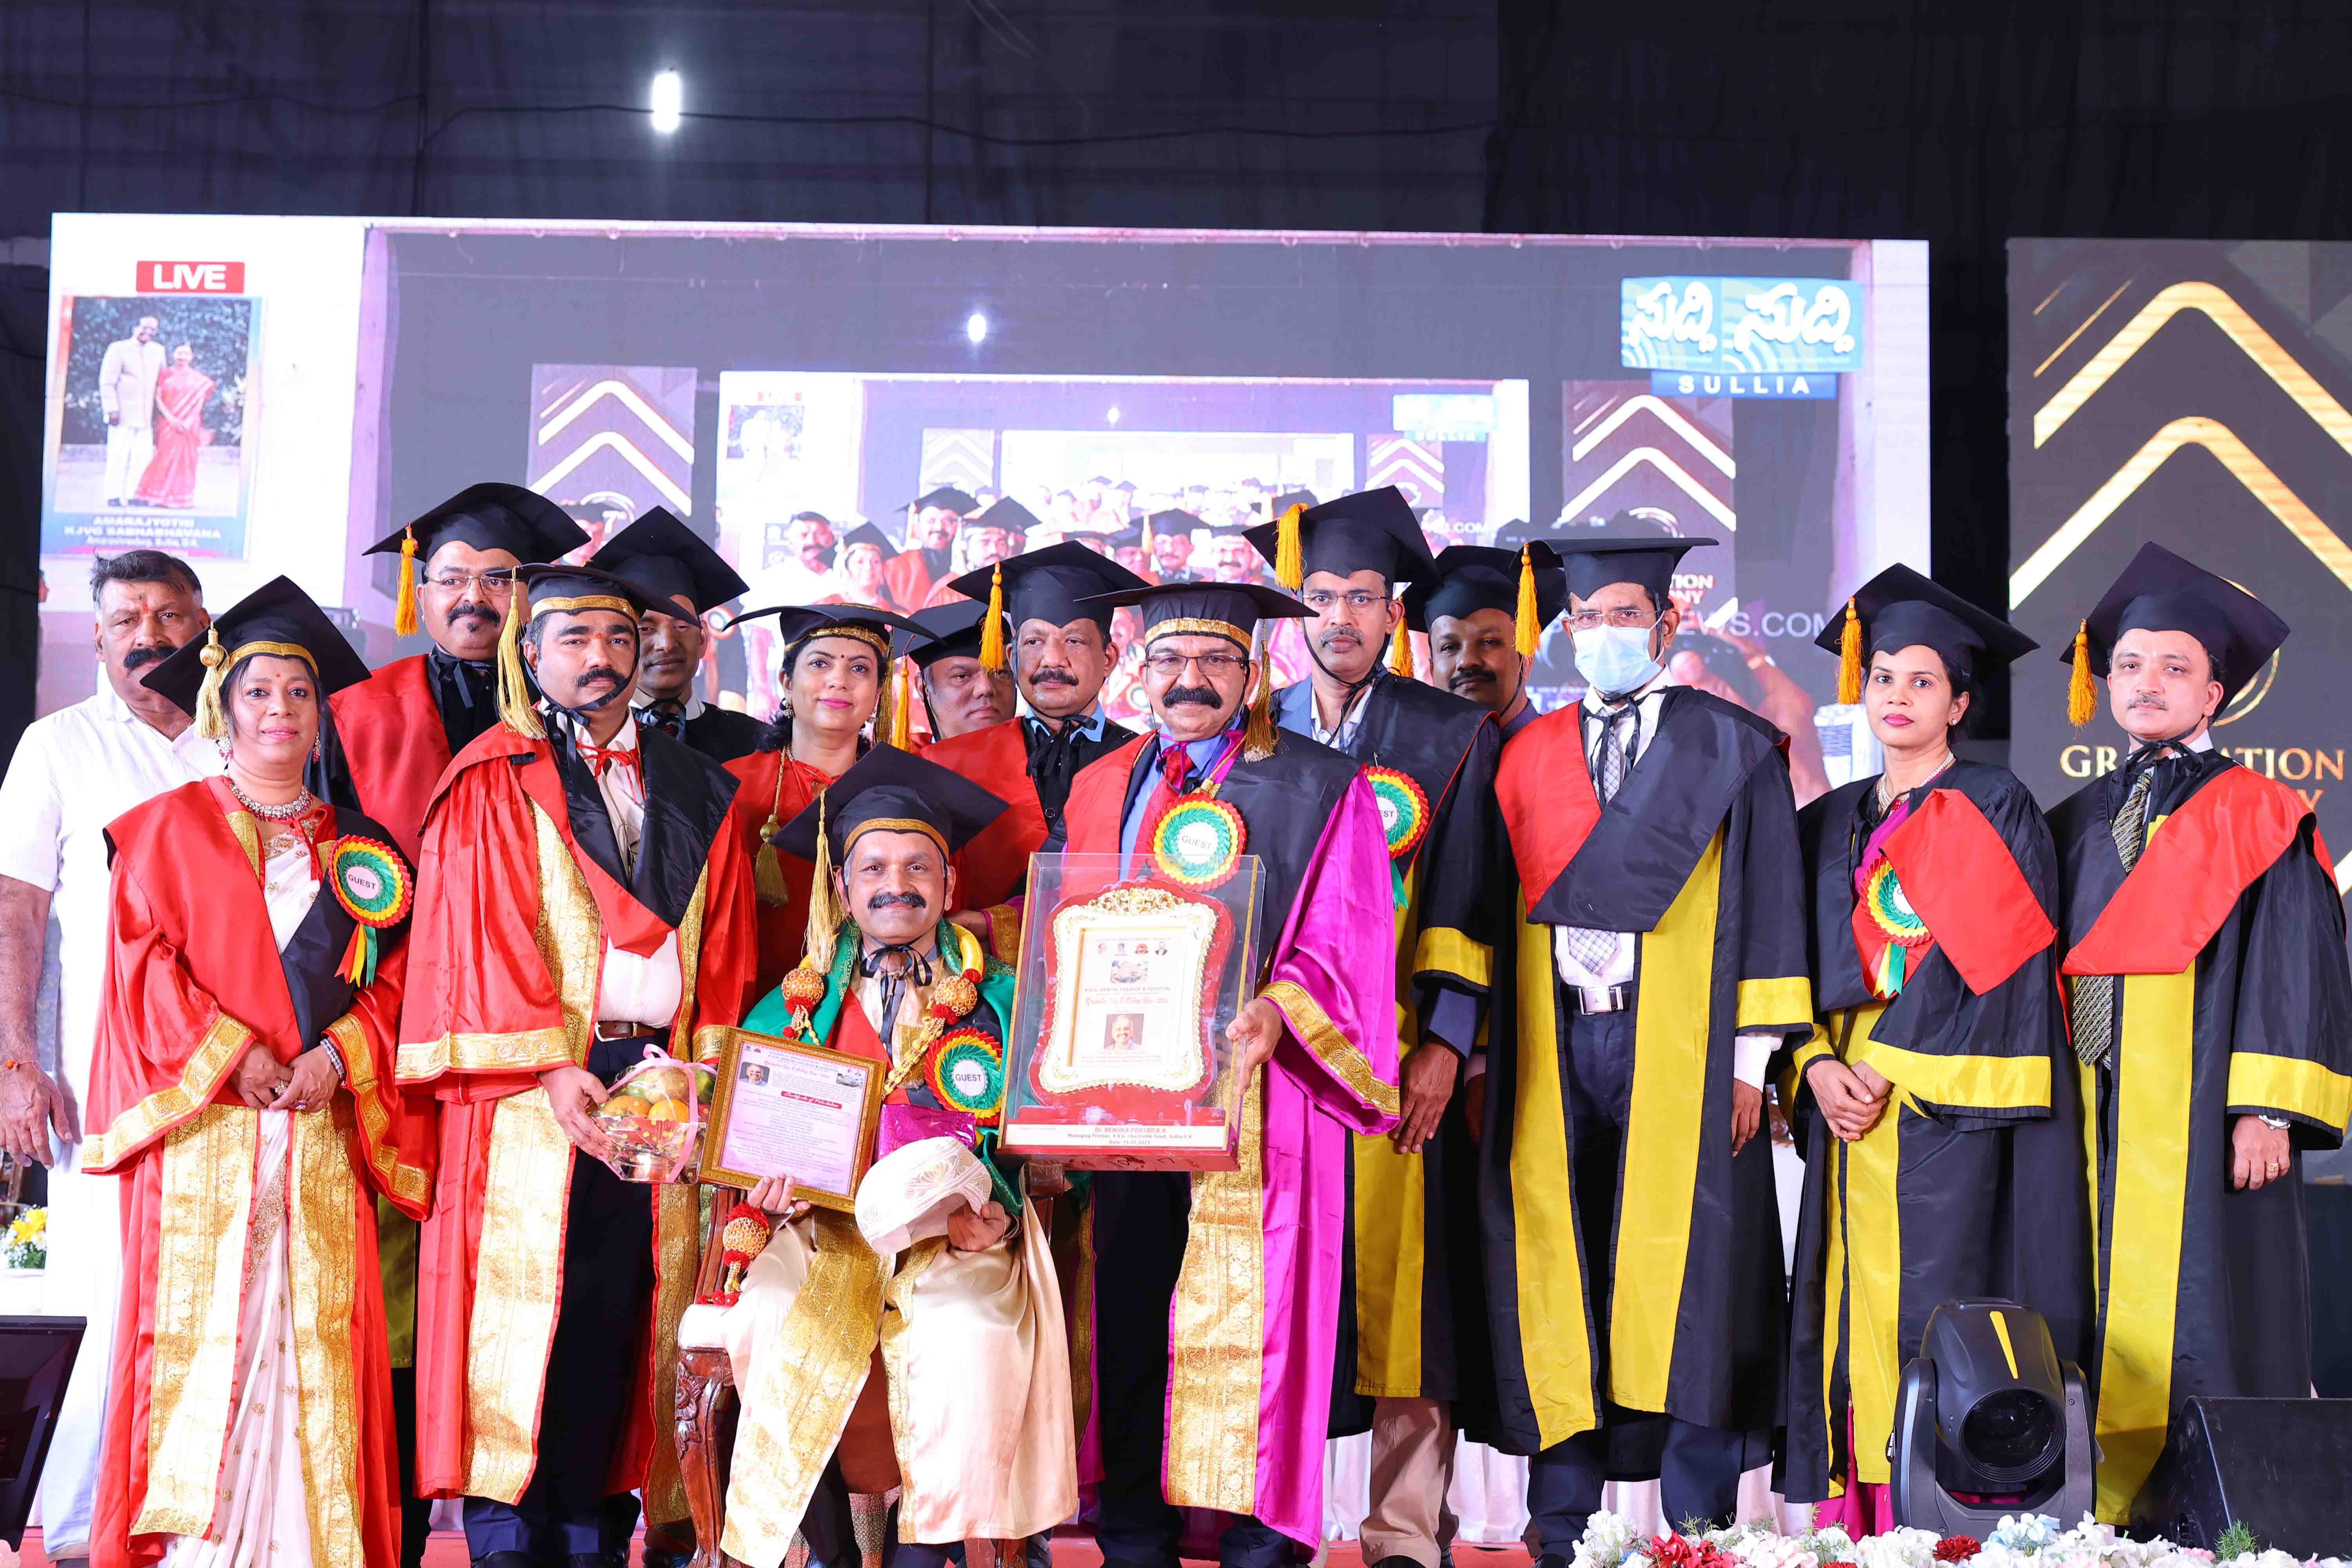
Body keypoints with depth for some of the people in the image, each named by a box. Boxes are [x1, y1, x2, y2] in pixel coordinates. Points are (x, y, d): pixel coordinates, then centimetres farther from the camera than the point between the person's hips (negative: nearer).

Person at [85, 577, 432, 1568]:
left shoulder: (359, 849, 16)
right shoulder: (170, 827, 9)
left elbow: (395, 978, 9)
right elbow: (145, 958, 0)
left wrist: (339, 1053, -9)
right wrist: (229, 1052, -11)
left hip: (322, 1128, 2)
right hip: (200, 1121, -2)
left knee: (316, 1337, -3)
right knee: (197, 1328, -8)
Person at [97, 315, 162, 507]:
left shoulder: (158, 351, 15)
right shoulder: (118, 349, 2)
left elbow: (162, 382, 17)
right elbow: (107, 382, -3)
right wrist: (112, 409, -12)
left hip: (146, 417, 4)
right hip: (123, 414, -4)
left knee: (143, 457, 1)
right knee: (118, 456, -5)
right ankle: (114, 496, -1)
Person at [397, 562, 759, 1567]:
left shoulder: (696, 793, 17)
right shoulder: (495, 779, 5)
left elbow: (724, 949, 13)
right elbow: (480, 934, -5)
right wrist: (549, 1066, -15)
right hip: (530, 1092, -3)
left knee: (620, 1322, 2)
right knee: (522, 1317, -6)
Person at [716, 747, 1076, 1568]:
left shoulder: (1000, 1003, 9)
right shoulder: (799, 1006, 13)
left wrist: (996, 1215, -12)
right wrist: (770, 1179, -10)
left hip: (953, 1232, -1)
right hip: (826, 1227, 1)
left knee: (970, 1332, -32)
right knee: (774, 1325, -29)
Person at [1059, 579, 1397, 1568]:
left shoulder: (1321, 791, 2)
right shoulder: (1102, 789, 16)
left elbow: (1340, 948, -5)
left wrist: (1275, 1013, -23)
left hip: (1253, 1095, -4)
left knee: (1249, 1317, -3)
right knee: (1127, 1312, 4)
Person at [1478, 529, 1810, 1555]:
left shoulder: (1732, 749, 6)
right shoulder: (1527, 757, 14)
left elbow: (1770, 909, 2)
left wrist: (1752, 1056, -6)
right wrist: (1481, 1058, 6)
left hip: (1678, 1049, -3)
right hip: (1550, 1048, 3)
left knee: (1685, 1278, -2)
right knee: (1554, 1286, 3)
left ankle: (1697, 1530, 5)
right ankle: (1559, 1528, 11)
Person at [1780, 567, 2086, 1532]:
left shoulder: (1993, 811, 1)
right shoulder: (1829, 825, 17)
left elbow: (1982, 961, -8)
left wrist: (1887, 1069, -13)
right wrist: (1818, 1067, -5)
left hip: (1948, 1110, -5)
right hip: (1849, 1105, 5)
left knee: (1933, 1311, -9)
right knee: (1853, 1321, 2)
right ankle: (1851, 1520, 5)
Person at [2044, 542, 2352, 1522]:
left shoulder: (2256, 816, 1)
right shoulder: (2079, 823, 16)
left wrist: (2268, 1109, -15)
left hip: (2202, 1123, -5)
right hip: (2094, 1121, 5)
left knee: (2198, 1328, -6)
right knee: (2108, 1337, 4)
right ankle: (2113, 1510, 9)